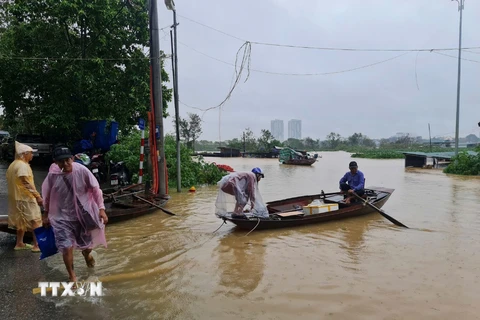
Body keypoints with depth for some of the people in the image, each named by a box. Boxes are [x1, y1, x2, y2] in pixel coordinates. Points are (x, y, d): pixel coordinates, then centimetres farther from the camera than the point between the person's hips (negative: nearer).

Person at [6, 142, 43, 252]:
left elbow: (11, 181, 19)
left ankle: (19, 243, 26)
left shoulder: (13, 165, 14)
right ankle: (37, 245, -8)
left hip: (17, 197, 10)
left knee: (22, 221, 18)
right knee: (35, 221, -7)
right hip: (26, 198, -10)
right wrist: (38, 196, -26)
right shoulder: (23, 165, -17)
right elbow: (27, 183, -25)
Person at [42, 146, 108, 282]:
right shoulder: (53, 175, -13)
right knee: (67, 248, -5)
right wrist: (46, 214, 13)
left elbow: (96, 189, -10)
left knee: (88, 243, 17)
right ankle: (72, 276, 20)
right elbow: (47, 195, 4)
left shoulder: (82, 171, -19)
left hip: (83, 214, 0)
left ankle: (86, 253, 56)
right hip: (62, 217, 0)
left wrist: (101, 209, -13)